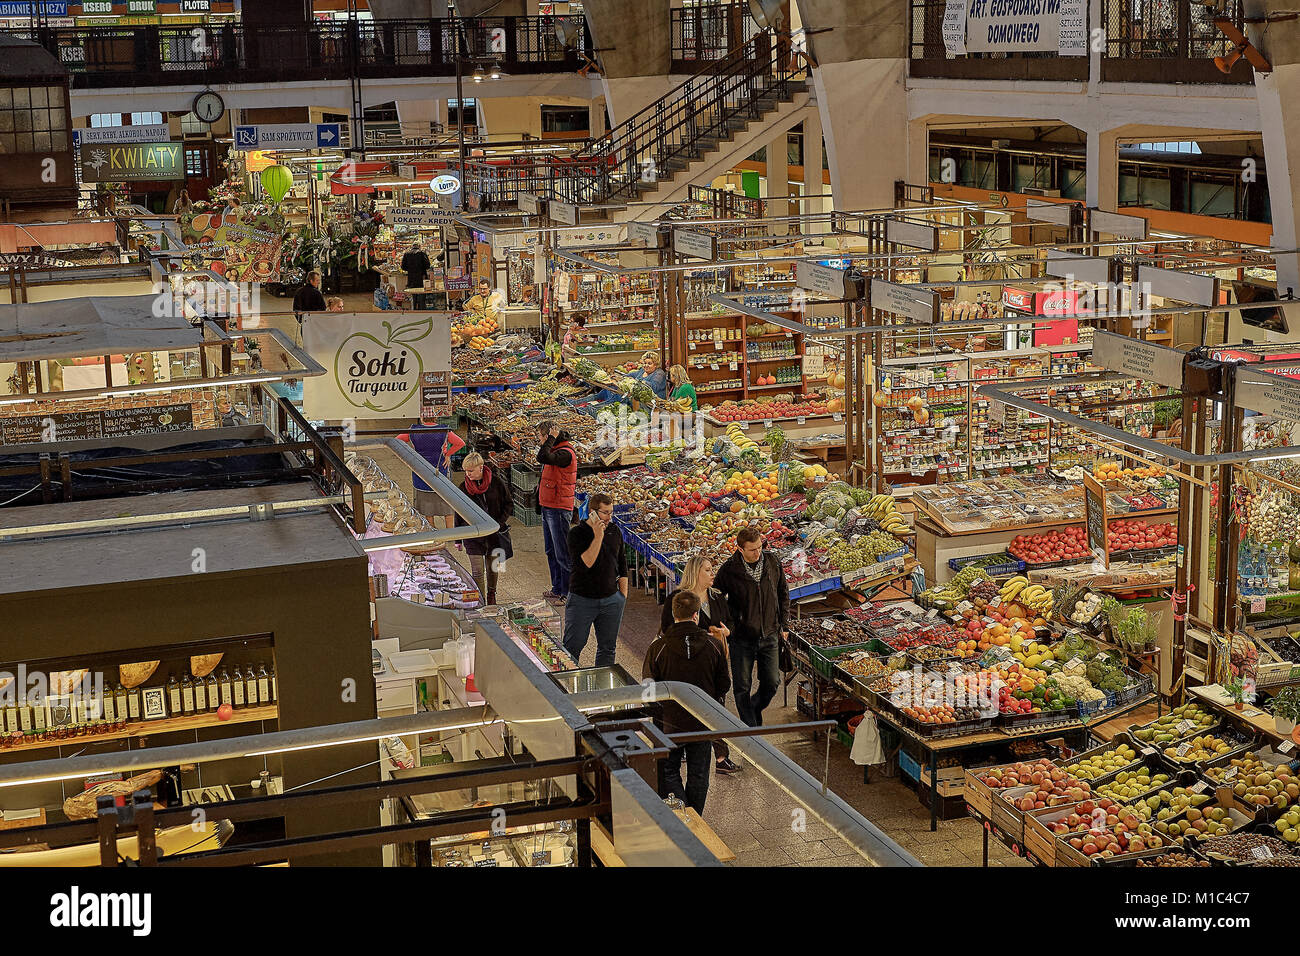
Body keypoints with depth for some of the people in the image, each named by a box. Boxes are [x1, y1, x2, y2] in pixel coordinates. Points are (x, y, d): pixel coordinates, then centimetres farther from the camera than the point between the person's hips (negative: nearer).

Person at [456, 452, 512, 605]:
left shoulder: (496, 482, -5)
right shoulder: (464, 487, -2)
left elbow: (509, 505, 4)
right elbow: (459, 514, 7)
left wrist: (500, 522, -10)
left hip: (495, 534, 1)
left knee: (493, 569, 14)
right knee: (477, 572, -8)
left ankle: (491, 594, 38)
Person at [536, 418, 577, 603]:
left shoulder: (565, 453, -19)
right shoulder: (555, 450, 13)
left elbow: (542, 457, -34)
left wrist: (551, 439, -22)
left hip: (559, 510, -11)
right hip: (548, 508, 11)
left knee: (563, 553, -5)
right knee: (551, 552, 18)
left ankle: (568, 593, 0)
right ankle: (557, 589, 28)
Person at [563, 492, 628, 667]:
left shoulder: (615, 531, 4)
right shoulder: (577, 533, -11)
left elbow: (622, 564, 14)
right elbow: (587, 562, -23)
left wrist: (623, 594, 10)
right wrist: (598, 536, -25)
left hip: (611, 599, 4)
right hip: (582, 598, -4)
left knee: (608, 647, 12)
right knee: (573, 646, 3)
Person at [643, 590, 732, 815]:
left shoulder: (659, 647, -15)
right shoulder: (714, 645, -9)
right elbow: (724, 685, 0)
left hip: (670, 721, -2)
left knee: (669, 771, 14)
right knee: (698, 775, 15)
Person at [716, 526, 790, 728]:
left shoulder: (773, 563, -3)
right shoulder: (729, 570, -14)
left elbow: (783, 594, 12)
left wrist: (784, 625, 11)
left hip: (769, 635, 3)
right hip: (742, 637, -3)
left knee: (772, 683, 7)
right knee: (742, 687, 3)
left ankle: (754, 708, 36)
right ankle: (750, 725, 18)